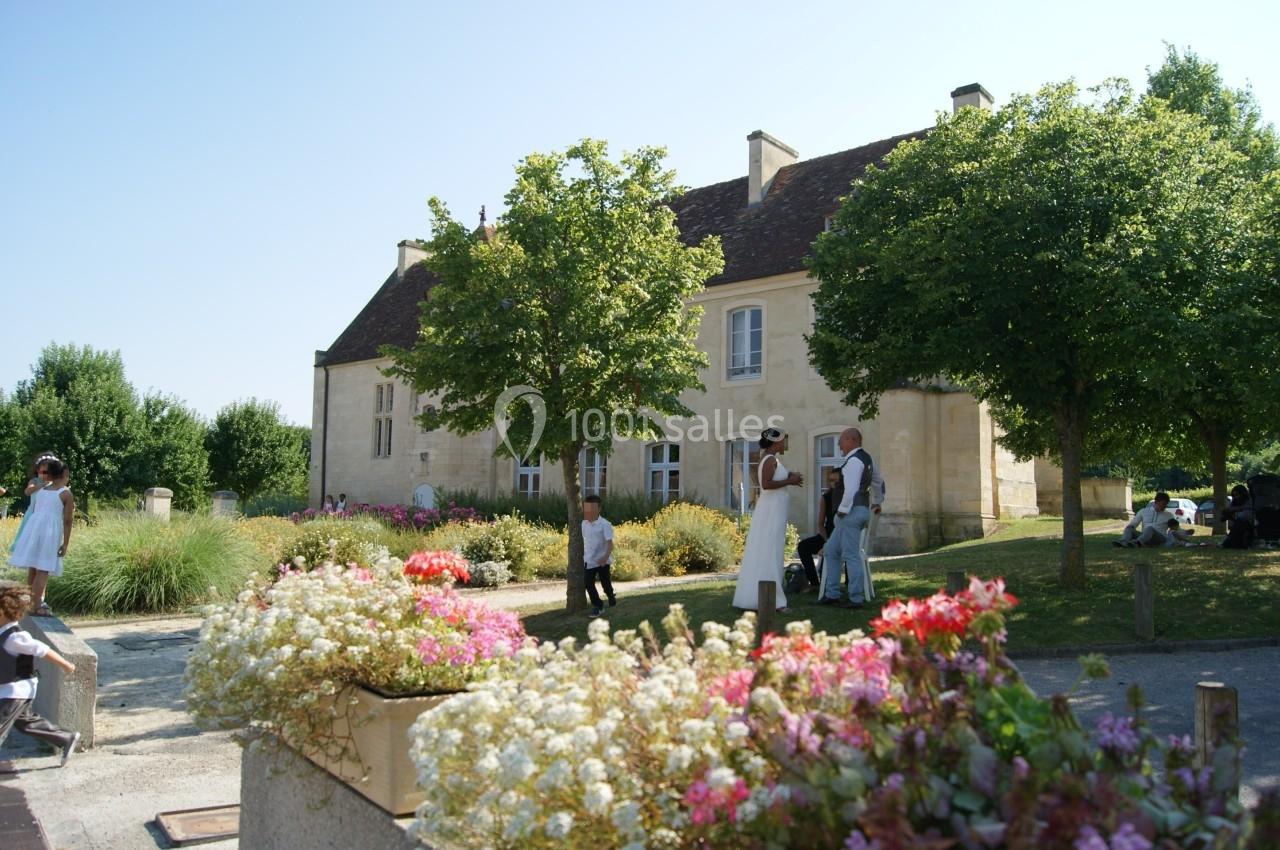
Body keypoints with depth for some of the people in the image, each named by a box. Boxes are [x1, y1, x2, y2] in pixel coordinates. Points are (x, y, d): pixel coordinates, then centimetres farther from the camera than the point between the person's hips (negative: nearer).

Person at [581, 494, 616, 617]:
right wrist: (581, 555, 20)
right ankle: (597, 606, 11)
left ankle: (611, 597, 43)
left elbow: (610, 543, -21)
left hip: (602, 560, -4)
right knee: (588, 584, -3)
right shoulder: (583, 524, 2)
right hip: (589, 560, 4)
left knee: (605, 582, 12)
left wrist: (606, 556, -36)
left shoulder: (604, 524, -16)